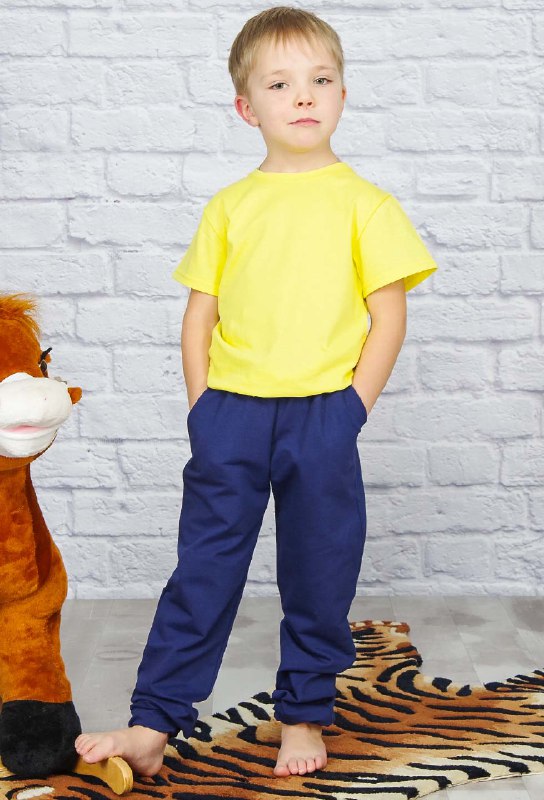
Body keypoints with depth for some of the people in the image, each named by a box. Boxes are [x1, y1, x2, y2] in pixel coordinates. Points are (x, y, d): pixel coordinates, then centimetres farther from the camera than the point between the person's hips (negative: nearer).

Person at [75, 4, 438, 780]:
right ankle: (151, 726, 9)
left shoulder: (362, 202, 2)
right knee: (201, 575, 4)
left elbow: (388, 316, 1)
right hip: (231, 413, 1)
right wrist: (203, 408, 3)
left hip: (321, 418, -1)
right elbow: (200, 314, 10)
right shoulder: (229, 206, 8)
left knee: (319, 581, 9)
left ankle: (303, 717, 26)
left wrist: (351, 409, -5)